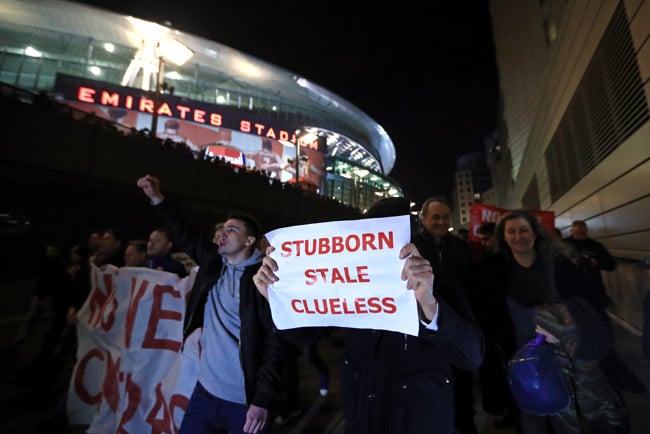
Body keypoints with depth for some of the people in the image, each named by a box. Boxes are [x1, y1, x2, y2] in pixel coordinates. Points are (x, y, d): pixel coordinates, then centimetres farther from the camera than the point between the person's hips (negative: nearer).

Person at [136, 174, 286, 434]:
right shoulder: (213, 262, 3)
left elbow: (275, 342, -17)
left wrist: (263, 400, -18)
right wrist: (157, 198, 2)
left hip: (245, 401, -5)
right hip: (205, 393, 6)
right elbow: (185, 234, 11)